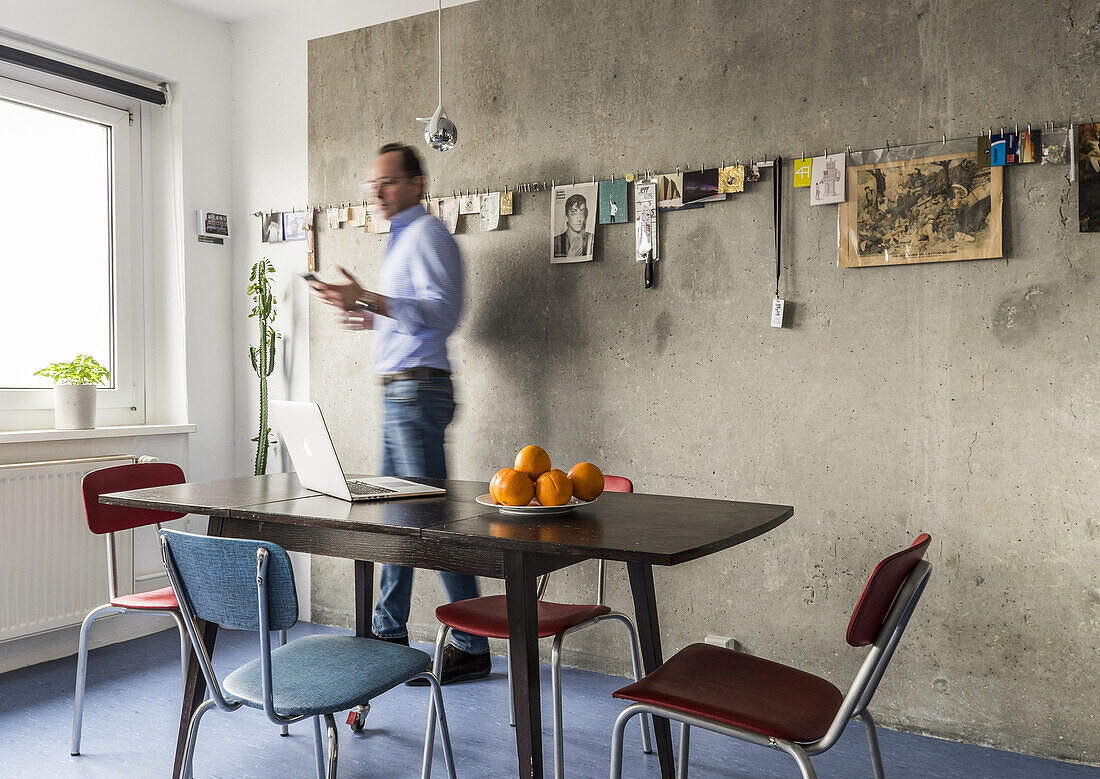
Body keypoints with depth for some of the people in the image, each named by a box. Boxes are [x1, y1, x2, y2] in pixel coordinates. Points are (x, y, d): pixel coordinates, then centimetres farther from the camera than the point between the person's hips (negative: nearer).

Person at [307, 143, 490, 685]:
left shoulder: (426, 234, -8)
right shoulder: (402, 238, 23)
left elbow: (443, 311, -23)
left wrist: (370, 301, -26)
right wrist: (374, 318, 21)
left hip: (417, 389, -10)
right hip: (399, 391, 10)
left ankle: (470, 647, -2)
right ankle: (390, 631, 24)